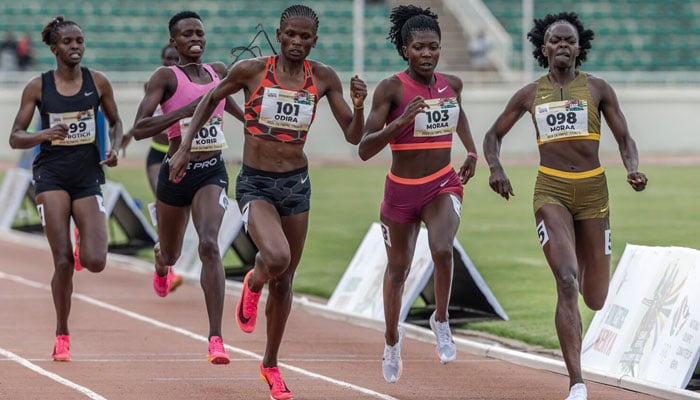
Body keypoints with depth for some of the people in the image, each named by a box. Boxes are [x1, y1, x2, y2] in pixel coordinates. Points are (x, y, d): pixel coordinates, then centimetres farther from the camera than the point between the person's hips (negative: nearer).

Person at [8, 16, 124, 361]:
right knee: (62, 261, -11)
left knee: (95, 262, -11)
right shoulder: (38, 87, 0)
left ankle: (83, 251, 28)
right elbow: (15, 138, 1)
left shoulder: (98, 83, 5)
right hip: (51, 174, -2)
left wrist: (114, 149, -1)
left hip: (88, 176, 2)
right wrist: (43, 134, -19)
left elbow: (115, 122, 19)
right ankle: (62, 336, 4)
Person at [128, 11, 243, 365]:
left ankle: (216, 339, -26)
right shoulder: (165, 77, -9)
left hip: (212, 172, 1)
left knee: (209, 245, -22)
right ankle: (161, 263, 62)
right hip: (177, 173, -1)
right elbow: (139, 129, -19)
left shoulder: (218, 70, 7)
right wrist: (184, 112, -26)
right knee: (171, 253, 19)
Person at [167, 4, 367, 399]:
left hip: (297, 184, 3)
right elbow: (211, 99, 8)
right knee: (277, 258, -29)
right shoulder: (251, 70, -9)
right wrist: (185, 147, 5)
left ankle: (271, 365, 29)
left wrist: (359, 106, -19)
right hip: (256, 184, -3)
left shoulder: (324, 78, -2)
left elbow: (353, 136, 1)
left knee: (284, 280, 11)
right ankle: (253, 283, 10)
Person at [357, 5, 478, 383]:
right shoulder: (391, 89, -15)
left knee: (442, 249, -28)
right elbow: (365, 149, -21)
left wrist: (472, 152, 14)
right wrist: (401, 121, -33)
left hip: (443, 186, 1)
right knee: (397, 269, 15)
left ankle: (441, 320, -3)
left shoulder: (451, 84, -1)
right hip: (401, 191, -1)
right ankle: (392, 338, 41)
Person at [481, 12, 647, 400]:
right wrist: (495, 168, -2)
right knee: (566, 281, -20)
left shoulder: (598, 88, 6)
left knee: (595, 299, 8)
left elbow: (624, 138, 6)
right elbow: (493, 135, 18)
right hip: (551, 191, -1)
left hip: (592, 190, 1)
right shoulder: (530, 94, 8)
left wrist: (633, 169, -15)